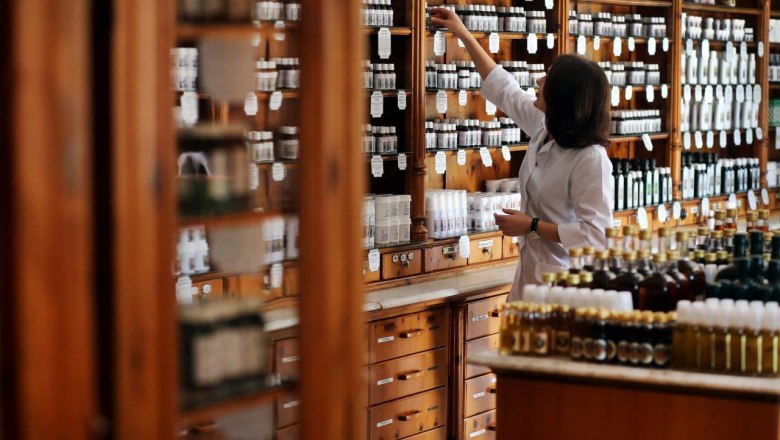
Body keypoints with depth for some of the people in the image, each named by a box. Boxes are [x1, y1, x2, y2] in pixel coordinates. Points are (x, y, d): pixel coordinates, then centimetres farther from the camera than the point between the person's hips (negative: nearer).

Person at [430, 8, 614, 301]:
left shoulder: (591, 160, -24)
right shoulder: (545, 128, 1)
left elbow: (595, 233, -27)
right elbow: (503, 88, 18)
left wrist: (532, 225, -20)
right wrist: (463, 34, 22)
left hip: (563, 280, -8)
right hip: (532, 269, 8)